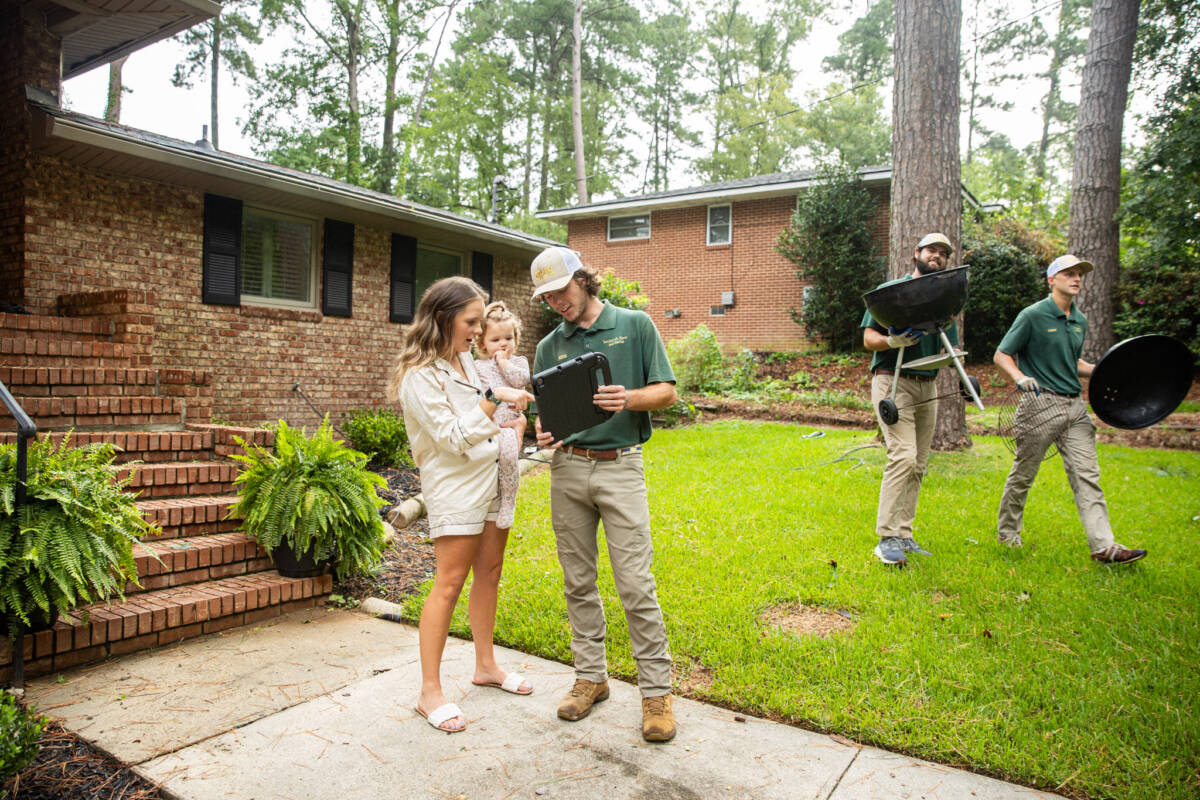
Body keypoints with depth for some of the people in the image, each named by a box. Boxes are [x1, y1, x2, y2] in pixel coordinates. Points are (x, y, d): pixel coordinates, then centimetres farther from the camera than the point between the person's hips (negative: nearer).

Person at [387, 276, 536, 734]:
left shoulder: (464, 358, 11)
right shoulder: (419, 375, -16)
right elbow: (453, 437, -20)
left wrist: (510, 423, 12)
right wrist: (494, 399, -24)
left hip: (491, 478, 8)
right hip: (455, 486, -8)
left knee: (489, 575, 13)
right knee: (449, 583, -6)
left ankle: (486, 665, 29)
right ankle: (430, 693, 4)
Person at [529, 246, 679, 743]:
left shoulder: (635, 325, 3)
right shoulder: (550, 346, 11)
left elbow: (666, 391, 1)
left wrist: (629, 398, -19)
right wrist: (544, 434, -10)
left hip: (620, 465, -4)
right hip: (568, 466, 4)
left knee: (635, 583, -5)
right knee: (578, 581, 9)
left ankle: (656, 690, 7)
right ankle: (591, 676, 24)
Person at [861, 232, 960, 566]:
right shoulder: (890, 291, 1)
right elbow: (869, 338, -2)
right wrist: (895, 341, -22)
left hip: (927, 386, 6)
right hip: (894, 381, -6)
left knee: (918, 465, 6)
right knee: (903, 456, -18)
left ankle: (904, 534, 15)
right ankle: (887, 538, -15)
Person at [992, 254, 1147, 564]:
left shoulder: (1080, 321, 15)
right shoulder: (1033, 315, -5)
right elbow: (1001, 355, -5)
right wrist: (1020, 378, -22)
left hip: (1074, 405, 6)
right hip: (1039, 403, -6)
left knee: (1087, 475, -1)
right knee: (1023, 474, 3)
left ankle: (1104, 546, -2)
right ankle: (1007, 533, 20)